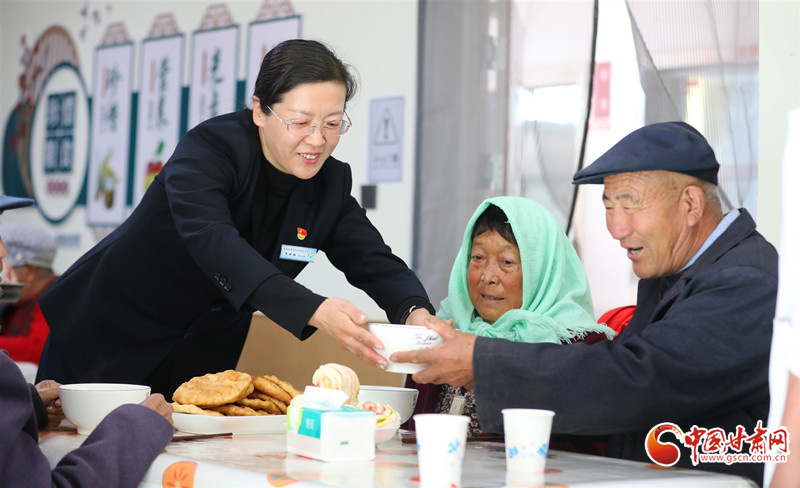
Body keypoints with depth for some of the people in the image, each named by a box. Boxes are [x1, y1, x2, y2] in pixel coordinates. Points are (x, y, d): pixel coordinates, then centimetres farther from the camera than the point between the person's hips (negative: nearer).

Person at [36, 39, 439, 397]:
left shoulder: (331, 183, -6)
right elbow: (211, 240, -41)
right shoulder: (208, 149, -24)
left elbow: (375, 261, -8)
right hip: (106, 341, -4)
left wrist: (416, 313, -33)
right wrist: (316, 311, -54)